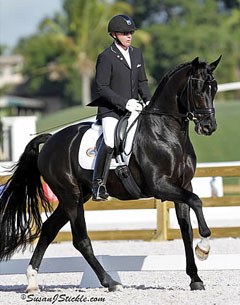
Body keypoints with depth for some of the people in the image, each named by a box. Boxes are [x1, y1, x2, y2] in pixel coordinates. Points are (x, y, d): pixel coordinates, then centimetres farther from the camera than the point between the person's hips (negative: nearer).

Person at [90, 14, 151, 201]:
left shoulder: (137, 53, 11)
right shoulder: (106, 57, -9)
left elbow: (142, 81, 17)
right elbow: (102, 88, -11)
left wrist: (148, 100, -1)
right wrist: (124, 102, -19)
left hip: (134, 107, 7)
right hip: (111, 109, -7)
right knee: (109, 142, -25)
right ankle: (98, 185, -19)